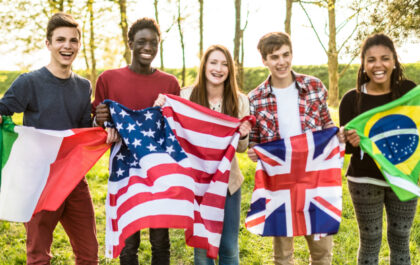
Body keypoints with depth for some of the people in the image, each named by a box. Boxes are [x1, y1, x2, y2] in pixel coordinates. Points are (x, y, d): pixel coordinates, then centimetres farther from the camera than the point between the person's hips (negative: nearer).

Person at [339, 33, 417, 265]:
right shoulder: (352, 99, -9)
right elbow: (344, 145, -4)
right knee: (370, 241, 9)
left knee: (400, 239, 14)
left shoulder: (409, 91, -5)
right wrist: (352, 142, -26)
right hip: (365, 181, -2)